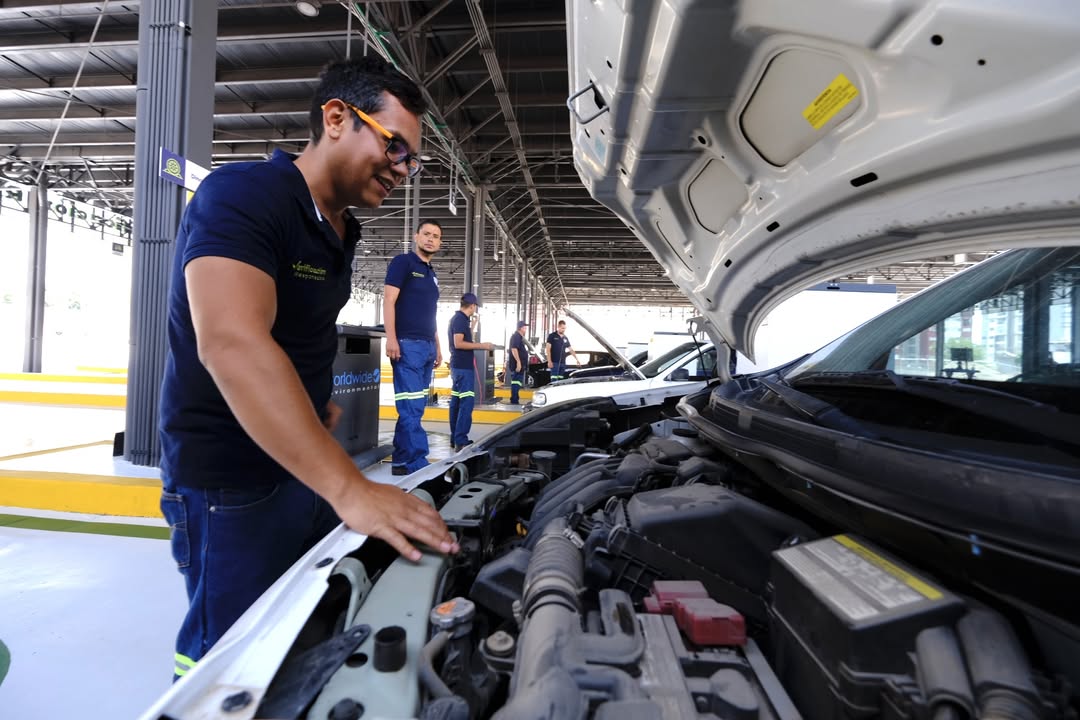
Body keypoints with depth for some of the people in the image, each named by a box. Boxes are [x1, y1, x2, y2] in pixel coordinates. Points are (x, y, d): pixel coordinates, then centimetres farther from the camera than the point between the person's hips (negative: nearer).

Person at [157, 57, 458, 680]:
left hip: (305, 467, 8)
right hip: (233, 481, -8)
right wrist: (350, 488, -42)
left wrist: (317, 402, 12)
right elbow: (232, 345, -36)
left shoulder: (341, 231, 8)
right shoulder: (242, 195, -20)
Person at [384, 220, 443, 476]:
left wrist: (437, 347, 21)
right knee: (410, 407, -9)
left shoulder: (432, 274, 22)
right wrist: (391, 338, -19)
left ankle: (401, 461, 14)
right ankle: (417, 463, -7)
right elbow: (388, 300, -9)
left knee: (415, 407, 8)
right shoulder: (403, 262, 0)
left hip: (427, 347, 8)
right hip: (407, 344, -8)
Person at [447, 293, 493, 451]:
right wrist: (482, 345, -20)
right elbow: (458, 343, -22)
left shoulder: (458, 318, 17)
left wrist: (472, 325, 22)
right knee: (466, 402, -12)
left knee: (456, 401, 11)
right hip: (463, 366, -11)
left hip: (459, 365, 11)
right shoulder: (460, 319, -13)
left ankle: (455, 438, 16)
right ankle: (460, 441, -13)